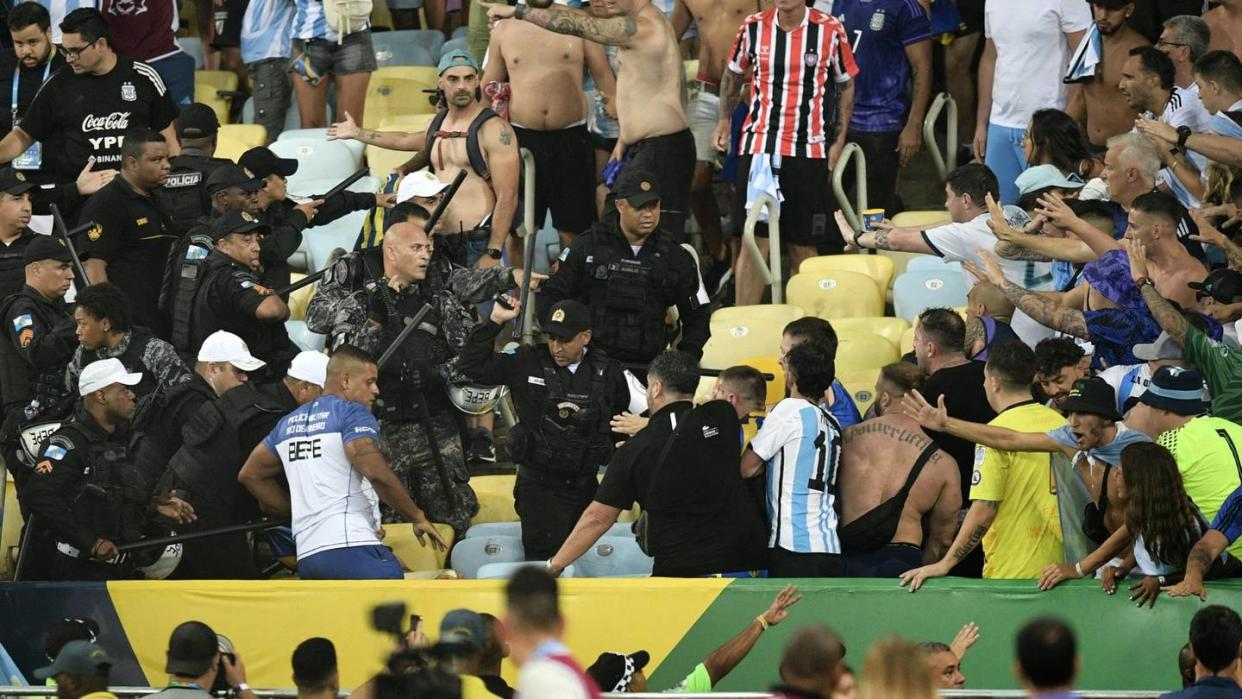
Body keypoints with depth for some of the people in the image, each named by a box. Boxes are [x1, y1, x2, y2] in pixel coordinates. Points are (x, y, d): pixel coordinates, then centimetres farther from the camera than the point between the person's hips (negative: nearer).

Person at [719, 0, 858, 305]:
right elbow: (733, 73, 19)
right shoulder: (754, 27, 2)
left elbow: (846, 85, 9)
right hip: (758, 146, 0)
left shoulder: (830, 30, -1)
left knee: (804, 247, 3)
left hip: (809, 152, 0)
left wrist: (838, 142, 4)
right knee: (756, 243, -5)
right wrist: (724, 120, 10)